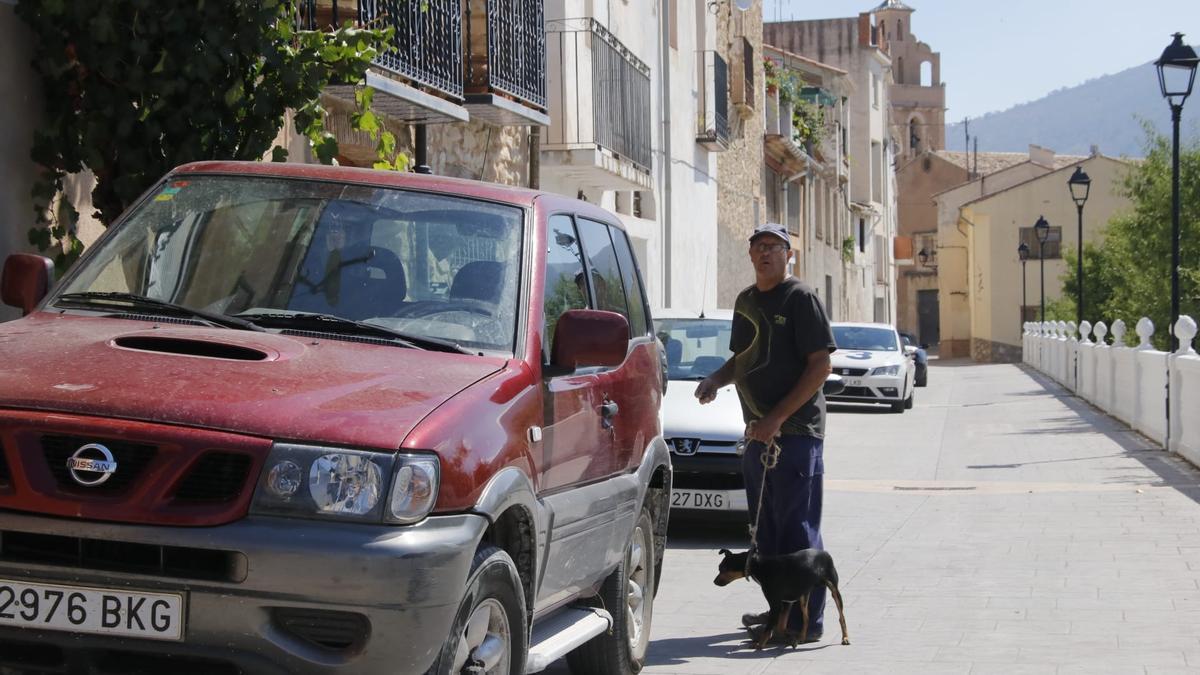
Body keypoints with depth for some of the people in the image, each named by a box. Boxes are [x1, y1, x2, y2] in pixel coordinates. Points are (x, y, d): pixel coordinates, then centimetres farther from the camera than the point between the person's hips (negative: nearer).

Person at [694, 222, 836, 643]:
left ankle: (806, 620, -4)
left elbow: (820, 365, -13)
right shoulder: (746, 301, 16)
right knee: (766, 529, 12)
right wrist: (716, 379, 5)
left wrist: (777, 418, -17)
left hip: (796, 431, -8)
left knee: (798, 528, -7)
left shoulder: (800, 298, -8)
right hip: (757, 432, 8)